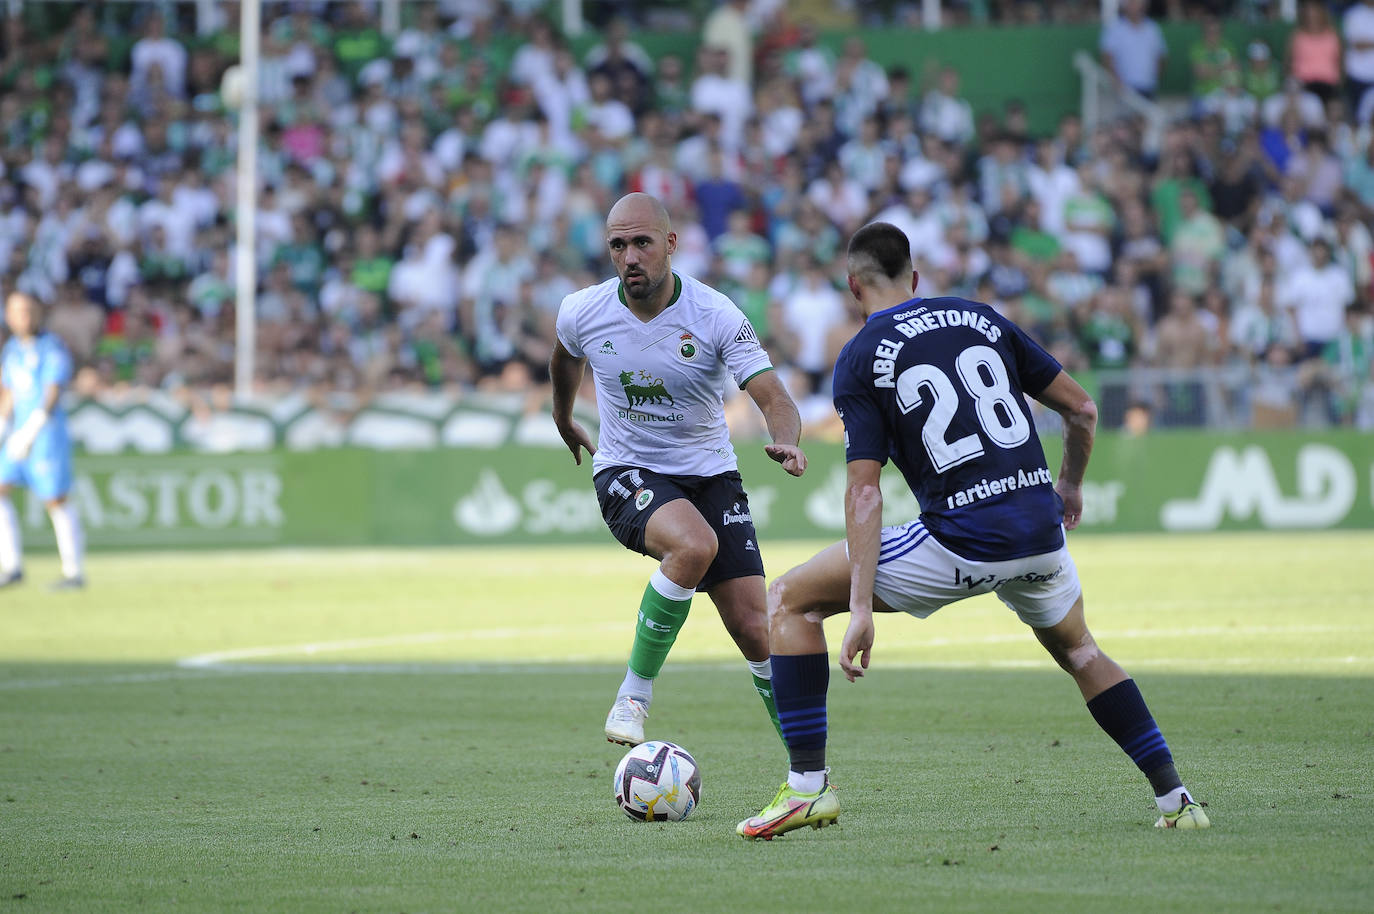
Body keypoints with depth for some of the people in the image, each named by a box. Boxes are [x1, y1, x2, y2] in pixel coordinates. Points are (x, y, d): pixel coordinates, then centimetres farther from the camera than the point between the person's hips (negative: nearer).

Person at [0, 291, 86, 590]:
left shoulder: (52, 348, -9)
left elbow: (52, 394, -18)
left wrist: (30, 432, -27)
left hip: (48, 432, -7)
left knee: (56, 501, -4)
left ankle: (73, 572, 4)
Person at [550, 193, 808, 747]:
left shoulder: (716, 316, -15)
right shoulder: (582, 312, -8)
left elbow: (773, 397, -20)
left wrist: (785, 442, -42)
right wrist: (563, 417, 34)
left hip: (710, 476, 1)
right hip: (627, 474, -1)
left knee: (755, 629, -7)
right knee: (694, 544, -35)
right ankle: (634, 696, -22)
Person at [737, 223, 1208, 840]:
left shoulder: (859, 361, 1)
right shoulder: (980, 318, 14)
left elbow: (864, 492, -8)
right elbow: (1081, 408, 15)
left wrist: (861, 609, -11)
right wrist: (1071, 486, 33)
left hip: (959, 545, -5)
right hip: (1040, 533, 5)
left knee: (789, 600, 10)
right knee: (1078, 652, 33)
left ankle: (808, 785, 1)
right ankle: (1175, 799, 23)